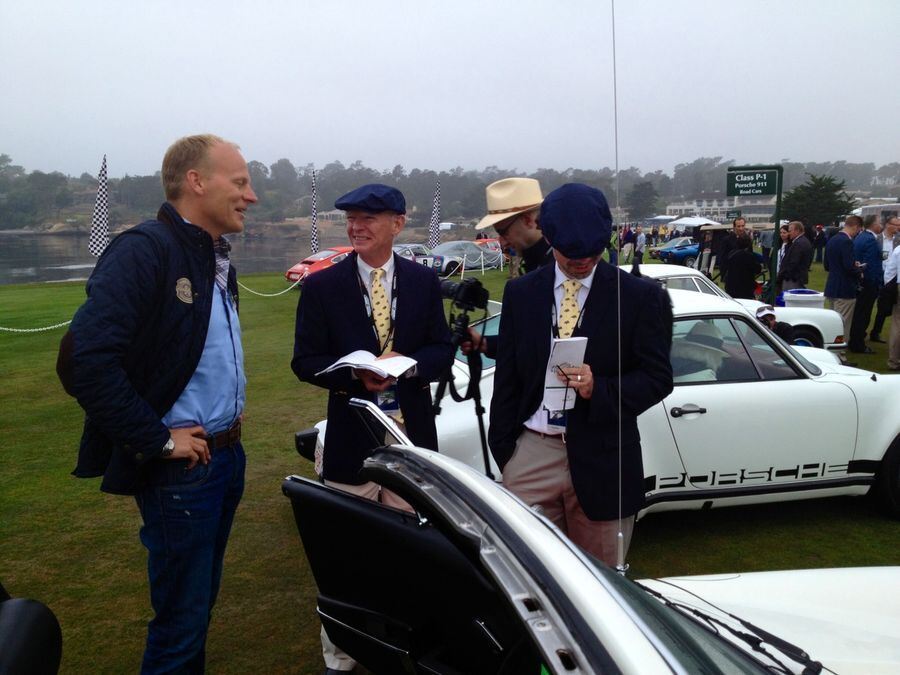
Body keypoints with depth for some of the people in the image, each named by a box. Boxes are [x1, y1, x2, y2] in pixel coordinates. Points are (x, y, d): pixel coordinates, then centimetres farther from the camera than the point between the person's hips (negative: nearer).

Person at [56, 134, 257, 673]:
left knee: (202, 602, 20)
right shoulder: (143, 251, -18)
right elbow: (87, 362, -27)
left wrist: (233, 409, 11)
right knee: (183, 616, 4)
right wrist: (158, 440, -21)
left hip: (228, 456, 8)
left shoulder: (219, 262, 10)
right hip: (181, 466, -8)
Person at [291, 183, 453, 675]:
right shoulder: (322, 287, -1)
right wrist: (356, 376, -19)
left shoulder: (424, 282, 5)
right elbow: (305, 361, -2)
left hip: (412, 435, 2)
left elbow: (442, 351, 7)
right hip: (351, 437, -1)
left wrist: (409, 364, -15)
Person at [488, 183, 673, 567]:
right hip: (532, 453, 2)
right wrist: (503, 450, 6)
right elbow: (507, 376, 9)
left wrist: (598, 389, -20)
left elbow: (657, 377, -2)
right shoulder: (521, 293, 6)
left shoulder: (640, 297, -1)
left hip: (601, 459, -1)